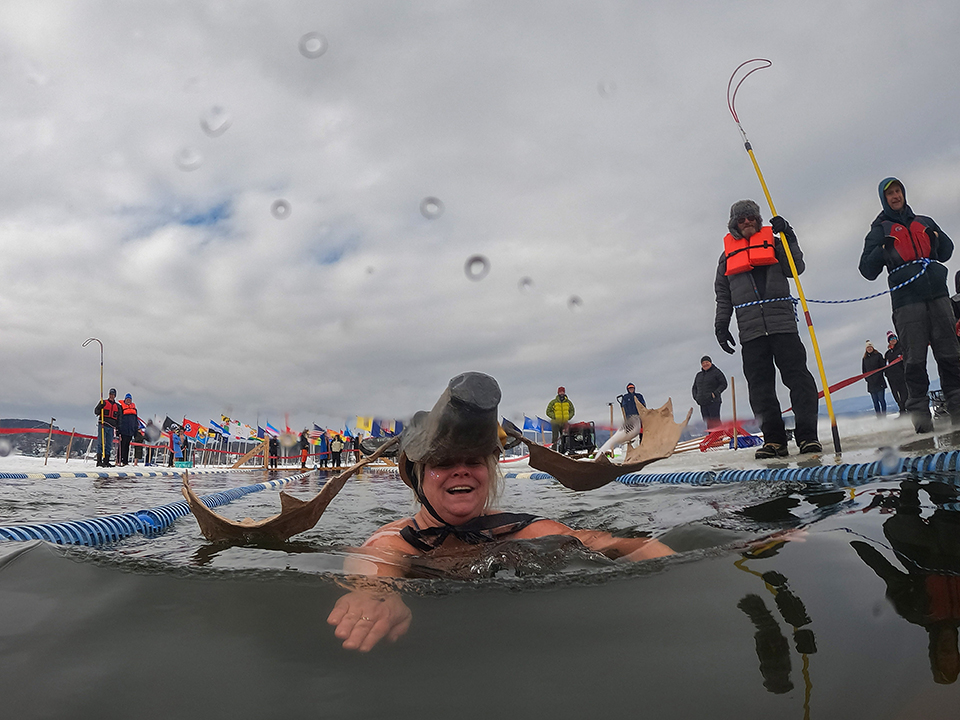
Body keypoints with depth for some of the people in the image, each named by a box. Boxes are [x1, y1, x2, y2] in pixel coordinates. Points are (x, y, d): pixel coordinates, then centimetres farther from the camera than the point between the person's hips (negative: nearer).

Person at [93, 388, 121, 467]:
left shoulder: (117, 406, 18)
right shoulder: (103, 402, 7)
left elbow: (118, 418, 20)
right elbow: (96, 411, 0)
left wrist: (118, 428, 13)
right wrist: (100, 407, -21)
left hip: (111, 427, 4)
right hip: (103, 425, -4)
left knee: (109, 445, 4)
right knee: (101, 443, -10)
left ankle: (106, 461, 8)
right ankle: (99, 461, -11)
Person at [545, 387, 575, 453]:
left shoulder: (568, 402, 8)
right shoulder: (553, 402, -2)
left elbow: (572, 411, 18)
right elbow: (548, 412, 0)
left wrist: (569, 417, 2)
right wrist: (554, 416, -12)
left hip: (565, 423, 3)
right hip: (555, 423, -3)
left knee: (564, 438, 7)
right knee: (555, 438, -5)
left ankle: (563, 451, 15)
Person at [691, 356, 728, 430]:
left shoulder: (716, 372, 2)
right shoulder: (699, 375, 19)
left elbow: (724, 384, -2)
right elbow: (694, 387, 27)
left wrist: (715, 393, -14)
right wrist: (695, 397, 10)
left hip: (713, 402, -6)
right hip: (702, 403, 6)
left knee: (715, 422, -11)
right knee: (708, 423, 4)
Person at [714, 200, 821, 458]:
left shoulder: (773, 242, 16)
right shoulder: (728, 255, 19)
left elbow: (795, 268, 3)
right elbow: (723, 296, 20)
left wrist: (787, 236, -3)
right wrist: (721, 325, 11)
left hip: (782, 322, -1)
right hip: (750, 329, 2)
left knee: (797, 375, -8)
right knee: (760, 384, -2)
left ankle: (807, 435, -4)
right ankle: (774, 439, 1)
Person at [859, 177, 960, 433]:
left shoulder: (924, 222, 22)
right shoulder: (880, 230, 12)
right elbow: (868, 270, 5)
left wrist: (937, 238, 6)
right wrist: (883, 251, -12)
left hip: (937, 294, 3)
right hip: (906, 298, -3)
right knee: (915, 359, -8)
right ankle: (919, 411, -6)